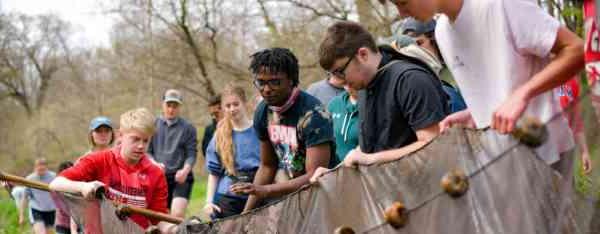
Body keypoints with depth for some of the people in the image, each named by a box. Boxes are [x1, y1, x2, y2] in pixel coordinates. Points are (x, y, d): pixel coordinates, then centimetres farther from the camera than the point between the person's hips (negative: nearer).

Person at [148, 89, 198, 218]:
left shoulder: (188, 128, 5)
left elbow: (191, 154, 1)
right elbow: (147, 151, 7)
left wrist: (185, 170, -18)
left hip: (180, 178, -2)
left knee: (178, 214, -19)